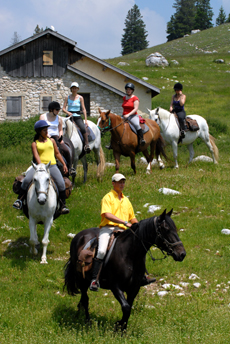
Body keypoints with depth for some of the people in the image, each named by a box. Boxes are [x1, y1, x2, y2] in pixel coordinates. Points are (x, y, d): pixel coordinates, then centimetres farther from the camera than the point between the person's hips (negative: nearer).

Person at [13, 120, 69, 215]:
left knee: (61, 184, -19)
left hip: (52, 166, 2)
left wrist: (64, 164, 20)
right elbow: (36, 156, -7)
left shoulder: (51, 141, 15)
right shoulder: (35, 144, 6)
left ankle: (63, 206, -7)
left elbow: (57, 153, 23)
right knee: (26, 180, -23)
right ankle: (19, 200, -9)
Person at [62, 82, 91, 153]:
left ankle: (87, 145, -25)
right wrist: (68, 112, -15)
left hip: (77, 117, -2)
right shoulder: (68, 97, 8)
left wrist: (86, 120, -4)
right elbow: (63, 108, 7)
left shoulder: (80, 98, 5)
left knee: (83, 128, -27)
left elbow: (84, 109, 3)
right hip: (69, 116, 2)